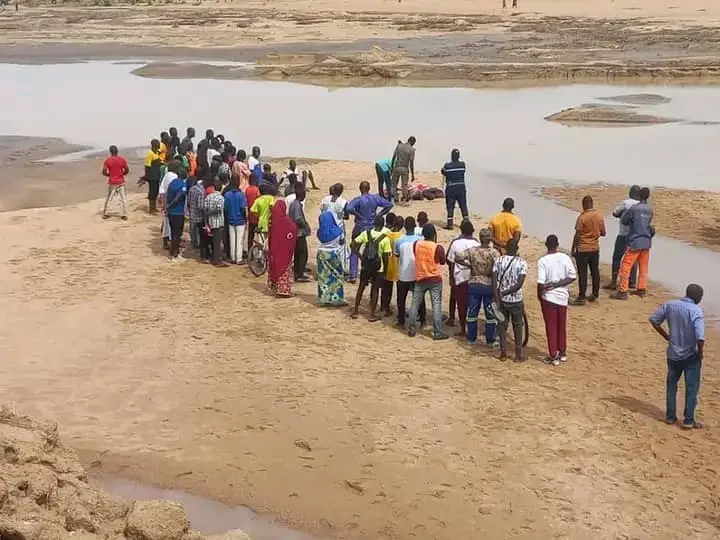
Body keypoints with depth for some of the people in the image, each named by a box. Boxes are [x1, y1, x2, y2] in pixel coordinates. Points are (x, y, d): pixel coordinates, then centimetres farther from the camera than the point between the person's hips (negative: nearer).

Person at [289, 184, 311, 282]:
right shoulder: (298, 205, -19)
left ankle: (297, 274, 21)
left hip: (295, 233, 10)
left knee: (297, 254, 15)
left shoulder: (293, 204, 10)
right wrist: (305, 225, -11)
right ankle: (300, 275, -3)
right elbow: (298, 220, -26)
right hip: (300, 233, -10)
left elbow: (289, 217, 16)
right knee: (303, 254, -4)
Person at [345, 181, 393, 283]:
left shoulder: (358, 200, -15)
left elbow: (348, 209, -32)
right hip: (373, 228, 3)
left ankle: (353, 275, 2)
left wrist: (357, 214, -17)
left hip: (360, 228, -3)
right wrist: (379, 215, -1)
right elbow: (389, 204, -2)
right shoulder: (375, 198, -3)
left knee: (354, 251, 7)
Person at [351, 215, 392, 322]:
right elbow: (386, 257, -12)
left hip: (366, 266, 3)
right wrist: (385, 271, -1)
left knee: (361, 288, 17)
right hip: (378, 268, -3)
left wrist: (360, 257, 2)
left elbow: (353, 245, -6)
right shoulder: (385, 238, -14)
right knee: (375, 290, 8)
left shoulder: (366, 233, -6)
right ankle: (372, 315, 12)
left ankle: (355, 311, 22)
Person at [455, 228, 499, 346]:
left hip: (473, 284, 2)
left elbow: (458, 257, -13)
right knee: (490, 314, 10)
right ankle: (490, 340, 16)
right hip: (489, 285, -2)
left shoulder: (472, 250, -5)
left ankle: (471, 338, 22)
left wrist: (468, 265, 0)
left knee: (472, 312, 14)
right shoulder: (494, 252, -13)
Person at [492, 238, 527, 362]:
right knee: (518, 326, 13)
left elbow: (494, 281, -10)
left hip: (502, 300, 1)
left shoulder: (498, 260, -4)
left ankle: (504, 353, 17)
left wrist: (497, 299, -9)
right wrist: (505, 293, -9)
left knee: (502, 326, 14)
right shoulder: (522, 262, -9)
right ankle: (519, 354, 17)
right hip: (516, 300, -1)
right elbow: (519, 284, -16)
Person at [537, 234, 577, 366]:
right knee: (562, 326, 17)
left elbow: (541, 282, -19)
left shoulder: (543, 261, -16)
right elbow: (573, 276, -5)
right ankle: (562, 353, 27)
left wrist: (539, 295, -3)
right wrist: (558, 284, -6)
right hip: (563, 296, 4)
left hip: (548, 297, -4)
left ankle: (553, 356, 9)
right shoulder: (565, 258, -4)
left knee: (551, 327, 5)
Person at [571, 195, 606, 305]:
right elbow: (603, 233, 7)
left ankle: (581, 298, 1)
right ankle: (595, 295, 22)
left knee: (582, 274, -2)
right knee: (595, 272, 14)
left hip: (582, 249, -5)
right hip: (595, 248, 6)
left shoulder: (582, 217, -16)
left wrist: (573, 248, -5)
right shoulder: (600, 216, 0)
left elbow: (577, 235, -14)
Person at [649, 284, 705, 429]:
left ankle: (670, 416, 25)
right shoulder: (696, 311, -21)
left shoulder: (670, 305, -5)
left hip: (673, 354, 5)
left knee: (672, 384, 20)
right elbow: (700, 338, -28)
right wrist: (700, 353, -10)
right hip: (690, 356, -5)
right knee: (692, 388, 8)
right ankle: (688, 420, 11)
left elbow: (653, 320, 4)